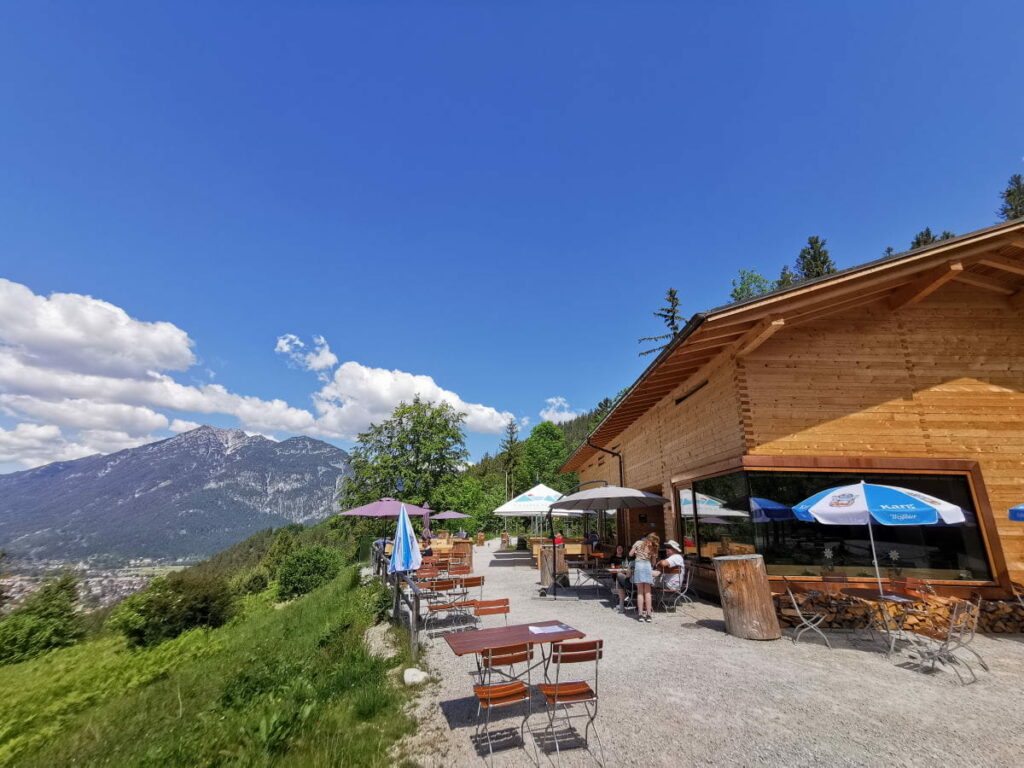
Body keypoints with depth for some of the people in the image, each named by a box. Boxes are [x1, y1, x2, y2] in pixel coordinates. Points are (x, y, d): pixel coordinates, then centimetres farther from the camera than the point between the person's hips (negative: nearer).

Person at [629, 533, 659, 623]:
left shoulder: (639, 543, 7)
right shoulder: (653, 548, 11)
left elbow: (630, 554, 9)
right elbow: (653, 562, 12)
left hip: (638, 565, -1)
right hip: (648, 566, 1)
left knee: (640, 591, 4)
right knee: (647, 592, 9)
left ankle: (640, 614, 3)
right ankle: (648, 614, 6)